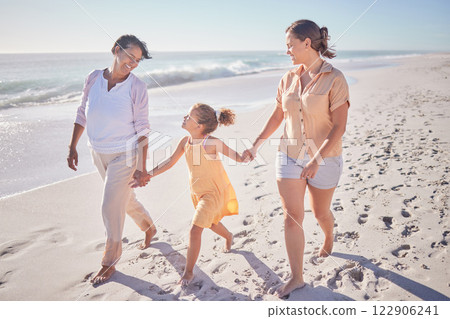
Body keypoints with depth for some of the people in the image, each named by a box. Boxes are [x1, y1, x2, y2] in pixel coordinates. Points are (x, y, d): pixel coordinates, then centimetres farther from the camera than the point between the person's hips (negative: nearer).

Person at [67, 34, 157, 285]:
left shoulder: (137, 87, -15)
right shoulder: (94, 78, -3)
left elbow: (142, 130, -14)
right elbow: (83, 114, 7)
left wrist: (142, 168, -16)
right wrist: (73, 147, 8)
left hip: (124, 155, -5)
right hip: (99, 153, 5)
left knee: (111, 207, 0)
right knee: (125, 198, 20)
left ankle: (110, 263, 21)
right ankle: (149, 228, 48)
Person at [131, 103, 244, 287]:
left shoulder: (212, 143, -28)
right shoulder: (186, 141, -9)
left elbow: (236, 156, -19)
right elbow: (170, 161, 1)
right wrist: (147, 176, 0)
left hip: (213, 192, -7)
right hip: (197, 191, 7)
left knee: (195, 230, -10)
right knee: (211, 223, 28)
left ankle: (188, 272, 8)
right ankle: (228, 237, 61)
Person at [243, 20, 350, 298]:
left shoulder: (334, 79, -14)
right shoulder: (288, 79, 2)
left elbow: (339, 126, -17)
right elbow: (277, 116, 12)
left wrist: (316, 160, -24)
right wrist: (256, 145, 11)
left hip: (324, 158, -4)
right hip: (290, 156, 4)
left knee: (321, 212, 16)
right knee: (292, 218, 2)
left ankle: (329, 239, 53)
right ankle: (297, 278, 15)